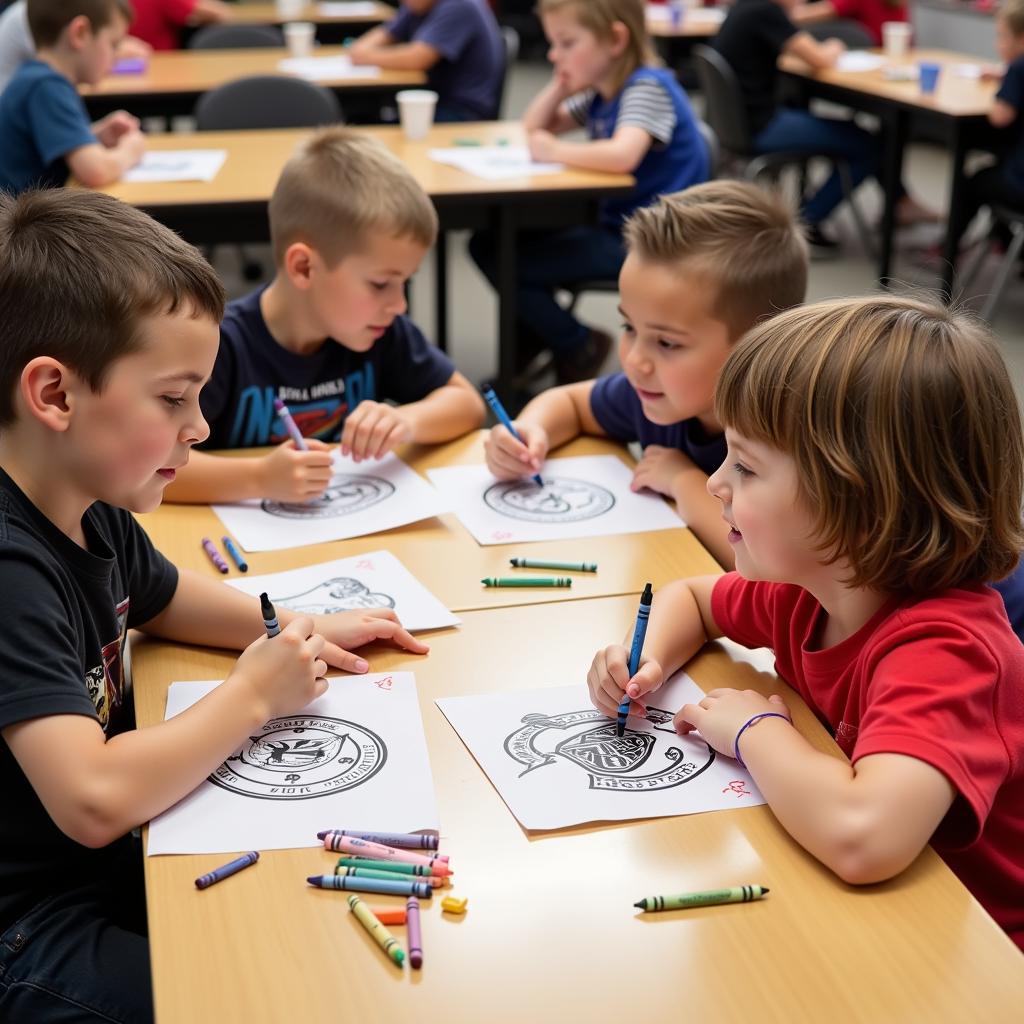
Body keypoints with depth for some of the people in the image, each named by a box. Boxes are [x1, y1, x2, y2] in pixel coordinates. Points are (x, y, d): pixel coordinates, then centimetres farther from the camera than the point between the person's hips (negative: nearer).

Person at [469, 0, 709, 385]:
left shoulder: (649, 87, -18)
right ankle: (529, 343, 19)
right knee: (489, 243, 5)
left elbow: (622, 155, -37)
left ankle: (581, 349, 5)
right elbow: (532, 129, 18)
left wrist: (555, 151, -21)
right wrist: (560, 83, 1)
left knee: (504, 263, -14)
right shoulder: (600, 93, 9)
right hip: (609, 221, 9)